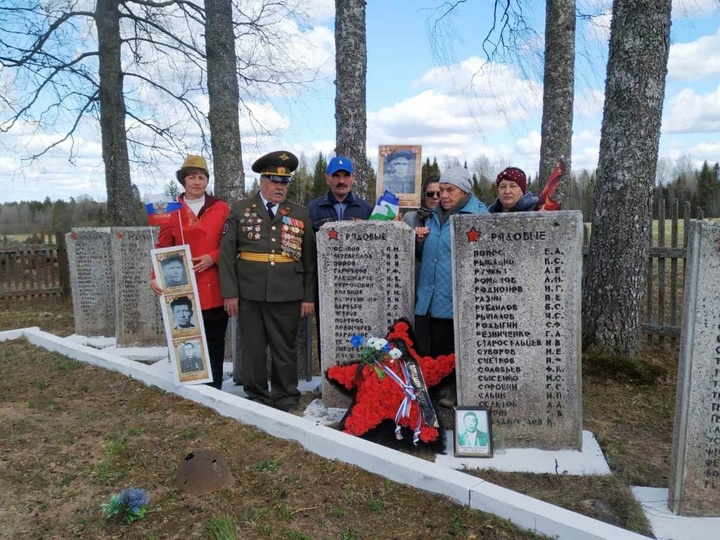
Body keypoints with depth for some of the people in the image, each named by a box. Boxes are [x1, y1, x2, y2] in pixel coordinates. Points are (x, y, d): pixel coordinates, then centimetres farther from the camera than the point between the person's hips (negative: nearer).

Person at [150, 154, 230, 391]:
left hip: (215, 289, 0)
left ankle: (214, 389, 20)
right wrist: (156, 277, -11)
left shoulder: (221, 208, 3)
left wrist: (213, 258, -13)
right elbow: (163, 249, 3)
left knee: (215, 342, 8)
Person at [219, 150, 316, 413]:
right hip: (249, 294, 0)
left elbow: (309, 259, 7)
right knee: (252, 349, 8)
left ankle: (286, 398, 22)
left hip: (287, 295, 0)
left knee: (284, 349, 8)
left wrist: (308, 297, 2)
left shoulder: (300, 214, 8)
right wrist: (230, 292, -4)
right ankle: (257, 397, 23)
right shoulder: (239, 210, 6)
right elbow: (227, 254, 2)